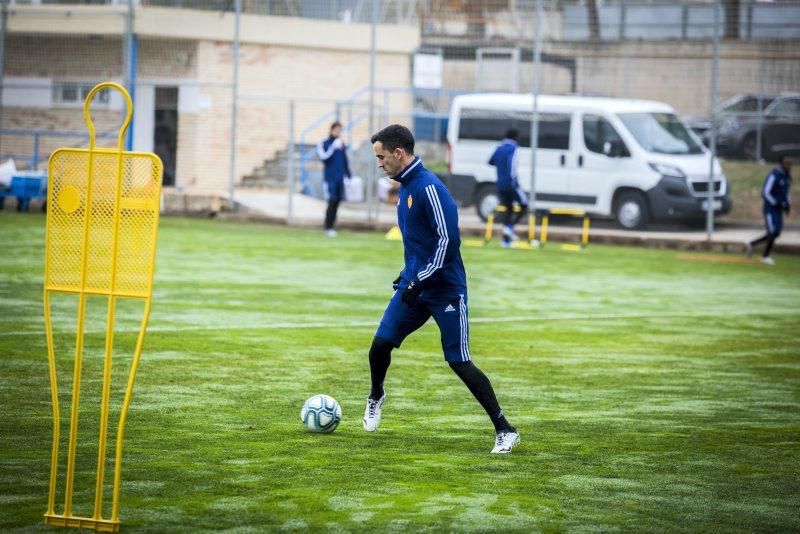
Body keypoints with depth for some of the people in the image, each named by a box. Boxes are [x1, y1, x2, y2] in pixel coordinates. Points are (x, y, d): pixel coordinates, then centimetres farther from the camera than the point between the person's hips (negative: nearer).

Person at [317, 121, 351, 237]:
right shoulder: (324, 144, -1)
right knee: (332, 201, -11)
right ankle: (328, 228, -7)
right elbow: (324, 158, -15)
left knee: (336, 202, 2)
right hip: (330, 178, -5)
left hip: (340, 178, 5)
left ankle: (331, 226, 9)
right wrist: (334, 147, -20)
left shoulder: (342, 144, 13)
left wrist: (348, 175, 17)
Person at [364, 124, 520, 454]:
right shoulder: (404, 186, 10)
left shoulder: (429, 188, -19)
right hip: (414, 286, 8)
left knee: (459, 362, -8)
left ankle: (505, 431, 0)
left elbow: (448, 240, -23)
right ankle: (376, 397, 31)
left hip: (445, 290, -8)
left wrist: (419, 281, -22)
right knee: (380, 345, 1)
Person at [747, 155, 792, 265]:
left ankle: (752, 244, 26)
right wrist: (777, 203, -21)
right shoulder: (773, 176, -17)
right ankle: (765, 256, 8)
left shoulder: (787, 176, 9)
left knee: (776, 233, 9)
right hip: (771, 209, -8)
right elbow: (765, 193, -19)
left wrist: (788, 203, 7)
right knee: (773, 232, -8)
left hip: (778, 210, 8)